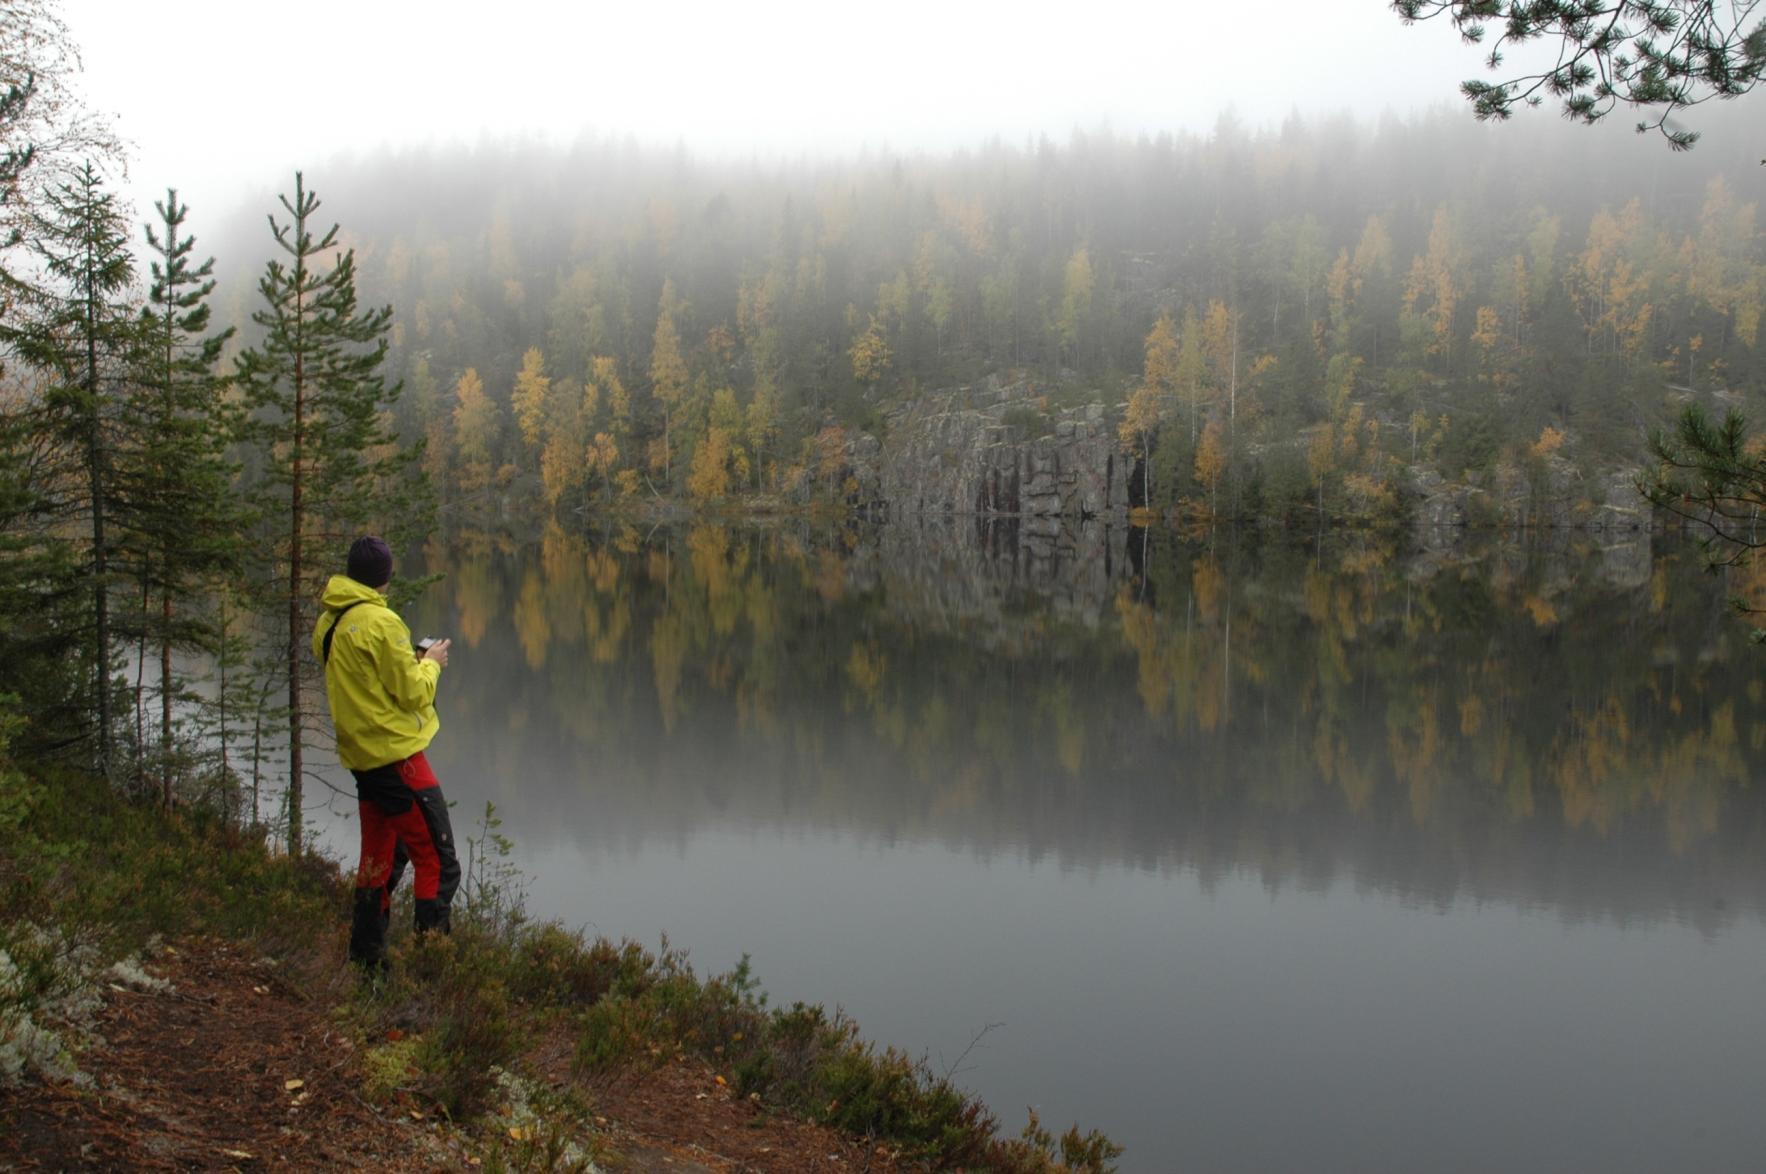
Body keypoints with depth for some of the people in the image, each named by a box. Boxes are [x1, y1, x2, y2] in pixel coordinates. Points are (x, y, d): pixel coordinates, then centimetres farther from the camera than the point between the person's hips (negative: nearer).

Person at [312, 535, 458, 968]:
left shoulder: (328, 622, 10)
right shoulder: (380, 621, -16)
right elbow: (413, 692, -14)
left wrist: (410, 657, 13)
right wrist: (431, 663, 4)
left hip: (362, 759, 9)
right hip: (396, 754, -9)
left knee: (379, 859, 19)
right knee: (438, 863, -6)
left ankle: (365, 957, 24)